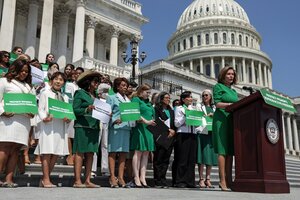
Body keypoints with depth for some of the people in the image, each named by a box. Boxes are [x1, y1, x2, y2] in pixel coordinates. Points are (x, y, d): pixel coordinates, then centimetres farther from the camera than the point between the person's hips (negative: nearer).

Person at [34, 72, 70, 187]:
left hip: (61, 126, 5)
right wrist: (44, 118, -19)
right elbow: (40, 109, 0)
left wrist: (68, 119, -5)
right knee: (47, 152, -8)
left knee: (56, 154, 2)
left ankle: (44, 179, 11)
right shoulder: (45, 93, 9)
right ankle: (46, 180, -3)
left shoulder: (65, 97, 22)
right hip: (48, 125, -5)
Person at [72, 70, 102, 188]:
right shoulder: (80, 93, 1)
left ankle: (88, 181, 8)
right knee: (80, 152, -6)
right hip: (82, 126, -7)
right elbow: (75, 110, -7)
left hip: (94, 127, 7)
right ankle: (77, 181, -4)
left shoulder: (96, 96, 20)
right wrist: (87, 109, -21)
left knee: (90, 154, 5)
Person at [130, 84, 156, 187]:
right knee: (138, 152, -7)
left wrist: (155, 122, 6)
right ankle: (136, 178, -5)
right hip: (140, 129, -7)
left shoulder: (148, 103, 25)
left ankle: (143, 177, 5)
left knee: (146, 153, 4)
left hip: (149, 129, 8)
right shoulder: (136, 99, 2)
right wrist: (146, 122, -16)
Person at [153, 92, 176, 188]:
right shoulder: (157, 109, 3)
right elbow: (157, 122, -7)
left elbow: (175, 123, 14)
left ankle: (162, 179, 8)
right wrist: (168, 130, -11)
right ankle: (158, 181, 0)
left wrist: (173, 131, -5)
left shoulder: (171, 111, 21)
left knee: (166, 159, 4)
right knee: (158, 159, -4)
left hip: (170, 137, 5)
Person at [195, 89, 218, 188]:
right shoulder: (199, 106, 12)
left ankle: (208, 179, 7)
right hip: (202, 132, -4)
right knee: (202, 156, -7)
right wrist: (207, 116, -6)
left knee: (210, 156, 1)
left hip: (212, 133, 4)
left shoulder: (214, 107, 21)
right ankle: (201, 179, -5)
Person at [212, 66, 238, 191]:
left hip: (232, 120, 7)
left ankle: (229, 181, 1)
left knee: (230, 151, 1)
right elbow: (217, 104, -7)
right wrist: (230, 104, -22)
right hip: (222, 119, -7)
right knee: (223, 150, -11)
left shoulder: (233, 91, 24)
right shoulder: (218, 86, 5)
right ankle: (222, 181, -13)